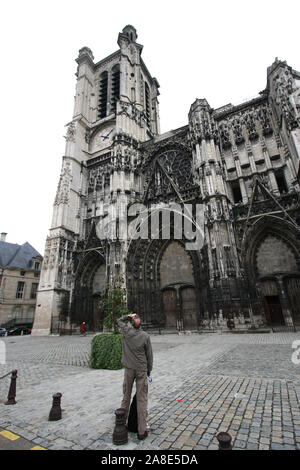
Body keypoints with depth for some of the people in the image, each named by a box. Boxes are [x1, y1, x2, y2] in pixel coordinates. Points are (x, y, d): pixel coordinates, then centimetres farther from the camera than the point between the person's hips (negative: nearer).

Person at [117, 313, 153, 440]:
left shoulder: (127, 332, -11)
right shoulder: (145, 336, -11)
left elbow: (119, 321, 9)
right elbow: (149, 355, -2)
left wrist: (129, 316, 0)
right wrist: (149, 369, 10)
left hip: (129, 369, 1)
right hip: (142, 370, -1)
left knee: (126, 395, 19)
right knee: (142, 399, 7)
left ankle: (122, 421, 36)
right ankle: (141, 431, 14)